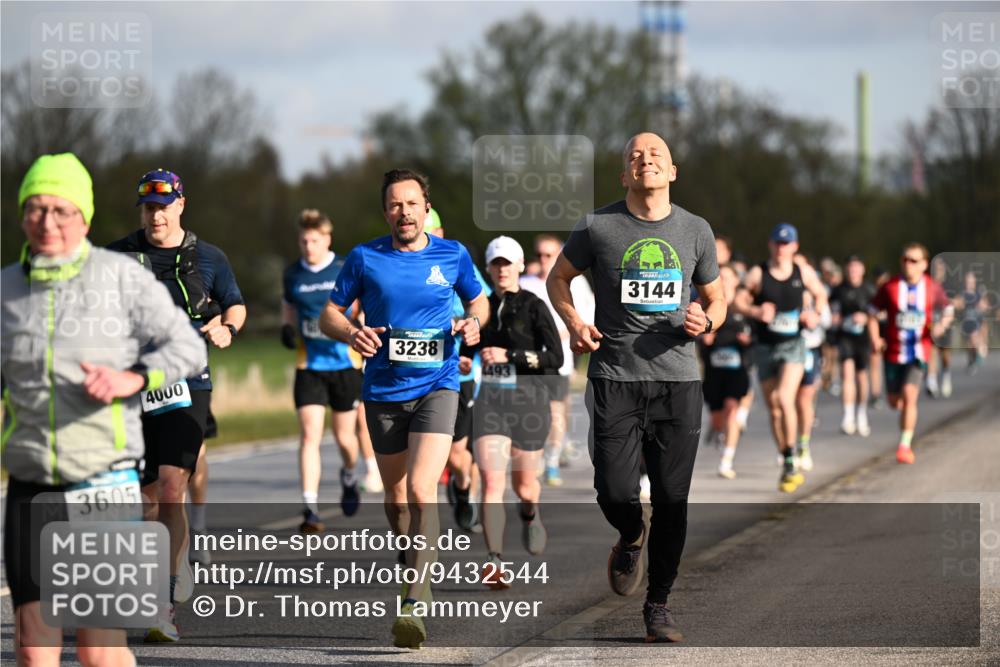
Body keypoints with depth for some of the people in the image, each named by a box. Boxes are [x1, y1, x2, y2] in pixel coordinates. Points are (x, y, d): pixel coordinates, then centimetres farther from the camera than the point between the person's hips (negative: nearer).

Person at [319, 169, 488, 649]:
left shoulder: (452, 255, 2)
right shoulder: (365, 258, 0)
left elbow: (478, 301, 18)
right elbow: (328, 315, 6)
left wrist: (473, 323, -5)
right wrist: (350, 333, -15)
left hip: (436, 387, -2)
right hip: (383, 392, 2)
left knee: (421, 491, -19)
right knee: (396, 498, 12)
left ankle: (413, 605, -23)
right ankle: (418, 576, 37)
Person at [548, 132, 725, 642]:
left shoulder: (696, 231, 7)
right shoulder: (598, 227, 0)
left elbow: (716, 299, 18)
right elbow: (558, 278, 16)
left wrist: (705, 320, -5)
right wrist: (573, 322, -2)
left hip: (678, 378, 2)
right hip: (615, 376, -2)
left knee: (672, 499, 0)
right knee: (614, 492, -10)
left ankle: (658, 605, 14)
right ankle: (631, 538, 27)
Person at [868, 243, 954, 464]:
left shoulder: (933, 288, -2)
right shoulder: (890, 288, -5)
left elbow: (948, 311, 12)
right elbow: (872, 312, 6)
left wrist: (941, 326, -10)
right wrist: (875, 338, -8)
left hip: (918, 352, -1)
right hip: (894, 352, 2)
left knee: (909, 395, -18)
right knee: (895, 402, 9)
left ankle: (905, 445, -11)